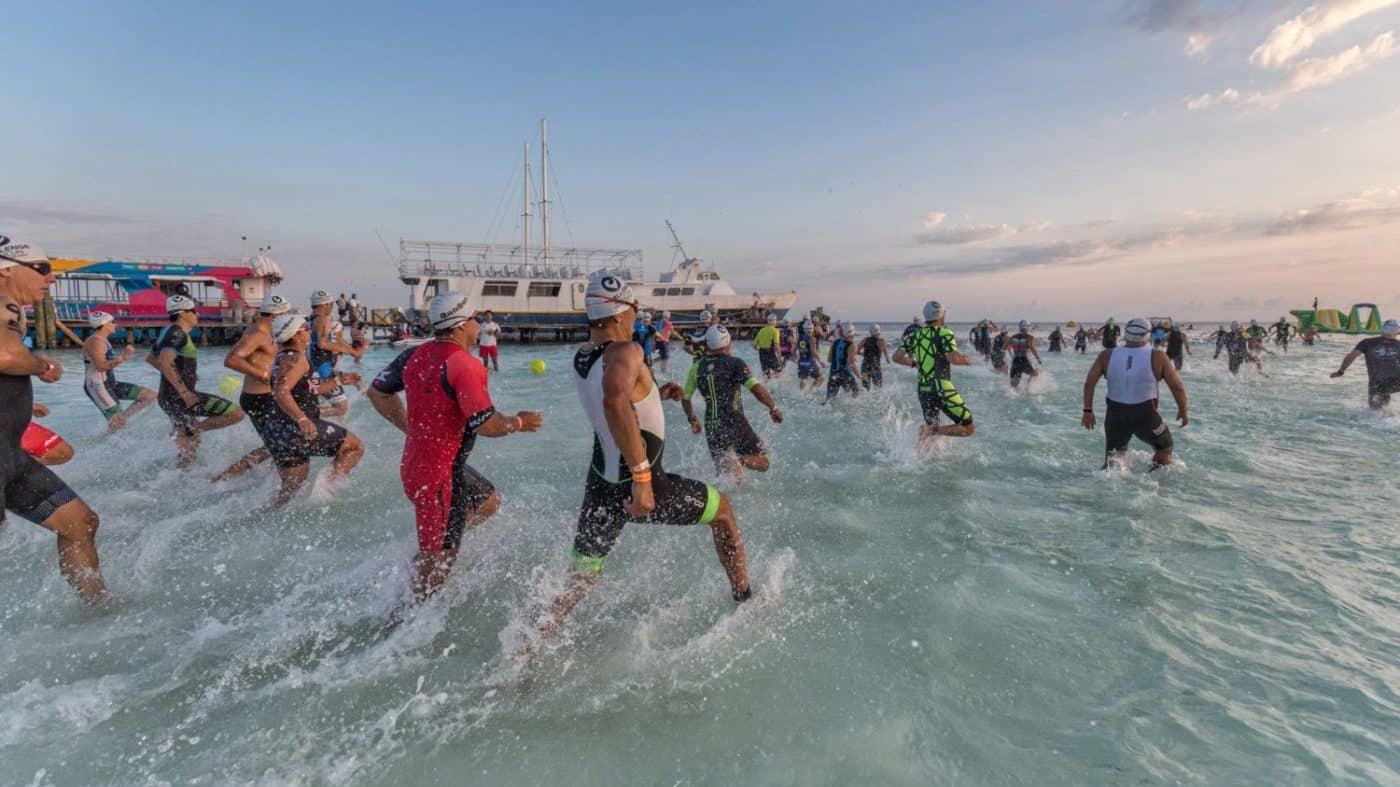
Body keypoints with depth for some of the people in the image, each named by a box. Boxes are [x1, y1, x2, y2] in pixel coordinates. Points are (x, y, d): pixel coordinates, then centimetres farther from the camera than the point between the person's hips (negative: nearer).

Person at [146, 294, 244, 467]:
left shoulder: (169, 331, 16)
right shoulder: (176, 332, -13)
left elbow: (150, 358, 29)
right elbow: (165, 362, -28)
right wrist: (184, 391, -26)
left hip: (168, 398, 10)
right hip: (178, 397, -10)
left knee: (188, 450, 21)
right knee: (236, 414, -19)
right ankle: (193, 430, -12)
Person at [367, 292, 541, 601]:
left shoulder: (415, 355, 4)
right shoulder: (465, 365, -21)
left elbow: (377, 392, 14)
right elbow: (485, 424, -27)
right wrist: (518, 422, -8)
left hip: (414, 463, 9)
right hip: (440, 475, -9)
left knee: (489, 500, 25)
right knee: (437, 563, 5)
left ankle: (426, 554, 24)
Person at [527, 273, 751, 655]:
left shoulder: (581, 358, 4)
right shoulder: (624, 352, -22)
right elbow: (614, 402, -43)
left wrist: (653, 394, 18)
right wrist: (641, 474, -41)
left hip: (602, 485, 7)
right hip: (639, 487, -7)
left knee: (580, 578, 19)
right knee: (722, 509, 19)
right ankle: (745, 599, 33)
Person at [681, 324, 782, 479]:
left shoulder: (697, 368, 6)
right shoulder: (735, 364, -5)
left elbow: (685, 398, 13)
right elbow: (756, 389, -17)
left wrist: (692, 420, 27)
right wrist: (773, 408, -4)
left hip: (711, 427, 4)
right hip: (734, 423, -4)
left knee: (724, 472, 17)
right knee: (762, 463, 7)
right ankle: (739, 460, -23)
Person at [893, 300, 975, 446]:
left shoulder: (915, 335, 9)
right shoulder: (944, 333, -6)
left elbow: (897, 357, 6)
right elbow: (953, 358, -19)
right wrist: (966, 360, 2)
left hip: (923, 390, 6)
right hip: (942, 389, -6)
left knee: (930, 426, 18)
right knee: (969, 428, 1)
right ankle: (934, 430, -18)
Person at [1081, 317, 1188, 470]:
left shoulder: (1106, 356, -3)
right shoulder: (1157, 357, -7)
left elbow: (1089, 383, -8)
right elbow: (1177, 387, -4)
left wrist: (1087, 410, 0)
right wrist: (1183, 411, 11)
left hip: (1115, 415, 2)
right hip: (1145, 416, -2)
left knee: (1113, 458, 19)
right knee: (1164, 448, 26)